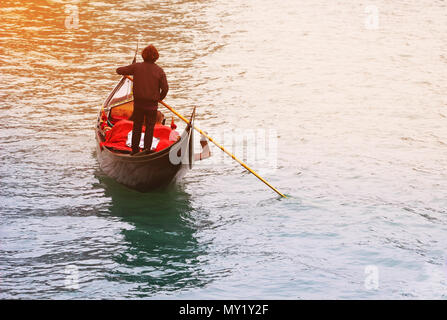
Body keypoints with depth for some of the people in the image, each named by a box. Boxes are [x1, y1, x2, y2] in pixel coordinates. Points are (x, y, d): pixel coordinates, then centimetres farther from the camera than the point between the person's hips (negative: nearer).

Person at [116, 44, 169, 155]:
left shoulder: (136, 67, -7)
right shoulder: (159, 71, -9)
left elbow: (119, 70, 0)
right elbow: (165, 88, -8)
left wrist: (126, 71, 22)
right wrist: (159, 98, 11)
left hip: (138, 103, 2)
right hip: (152, 104, -2)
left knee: (137, 126, 15)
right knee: (149, 127, 10)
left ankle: (135, 148, 20)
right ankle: (147, 148, 5)